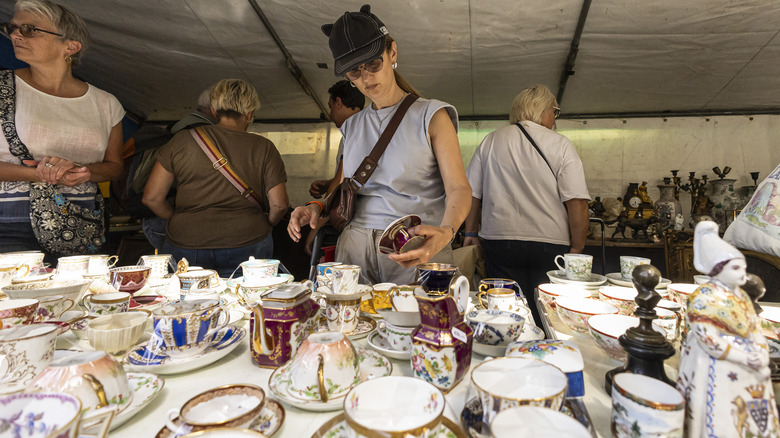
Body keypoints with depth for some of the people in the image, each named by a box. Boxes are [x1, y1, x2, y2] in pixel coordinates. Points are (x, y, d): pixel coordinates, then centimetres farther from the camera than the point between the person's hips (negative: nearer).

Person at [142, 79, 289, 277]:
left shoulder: (183, 140, 4)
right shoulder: (264, 148, 0)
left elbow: (151, 197, 4)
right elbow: (279, 204, -3)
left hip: (186, 250, 2)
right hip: (246, 248, -1)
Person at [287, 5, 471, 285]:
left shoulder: (431, 115, 4)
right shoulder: (352, 126, 18)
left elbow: (458, 187, -6)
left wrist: (445, 233, -26)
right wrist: (316, 207, 2)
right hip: (355, 249, 4)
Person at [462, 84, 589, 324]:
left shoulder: (491, 140, 7)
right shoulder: (561, 145, -1)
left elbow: (471, 194, 9)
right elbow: (578, 204, -8)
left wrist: (471, 233, 17)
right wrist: (576, 249, 1)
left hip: (499, 242, 2)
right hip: (550, 243, -2)